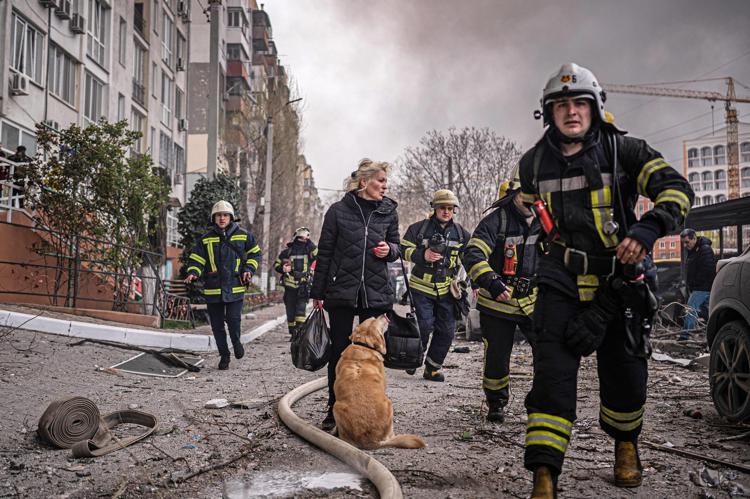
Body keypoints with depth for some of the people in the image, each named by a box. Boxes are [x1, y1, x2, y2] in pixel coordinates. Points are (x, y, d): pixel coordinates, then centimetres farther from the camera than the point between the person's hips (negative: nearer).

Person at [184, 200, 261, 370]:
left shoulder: (243, 235, 4)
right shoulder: (205, 239, 5)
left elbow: (255, 254, 16)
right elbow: (196, 259, 8)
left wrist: (248, 269, 1)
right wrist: (193, 273, -12)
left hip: (235, 287, -1)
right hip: (213, 288, 2)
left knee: (233, 319, -12)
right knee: (217, 324, 6)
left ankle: (236, 342, 20)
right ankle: (224, 355, 23)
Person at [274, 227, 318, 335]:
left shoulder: (308, 249, 5)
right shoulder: (287, 251, 5)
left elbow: (317, 254, -16)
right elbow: (276, 264, 11)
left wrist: (309, 242, -17)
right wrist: (282, 269, -10)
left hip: (303, 286, -1)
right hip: (290, 285, 1)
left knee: (301, 309, -12)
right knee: (290, 311, 6)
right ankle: (293, 333, 17)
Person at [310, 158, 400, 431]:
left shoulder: (388, 212, 6)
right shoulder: (338, 210, -2)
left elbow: (395, 246, 17)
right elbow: (324, 253, 2)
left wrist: (389, 250, -8)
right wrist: (317, 292, 2)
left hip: (376, 294, 2)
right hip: (341, 292, -2)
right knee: (339, 352, 6)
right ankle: (334, 409, 19)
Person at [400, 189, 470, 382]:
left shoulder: (461, 234, 9)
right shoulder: (419, 228, -1)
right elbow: (403, 249, -2)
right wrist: (422, 255, -20)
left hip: (447, 290, 4)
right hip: (422, 288, -4)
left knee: (446, 331, 2)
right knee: (424, 326, -9)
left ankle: (432, 368, 17)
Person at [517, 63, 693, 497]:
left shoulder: (623, 150, -5)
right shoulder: (535, 162, 4)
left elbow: (677, 188, -13)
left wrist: (648, 228, -31)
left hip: (619, 279, 0)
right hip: (562, 282, 1)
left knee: (626, 376, 9)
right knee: (553, 373, -12)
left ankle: (626, 444, 39)